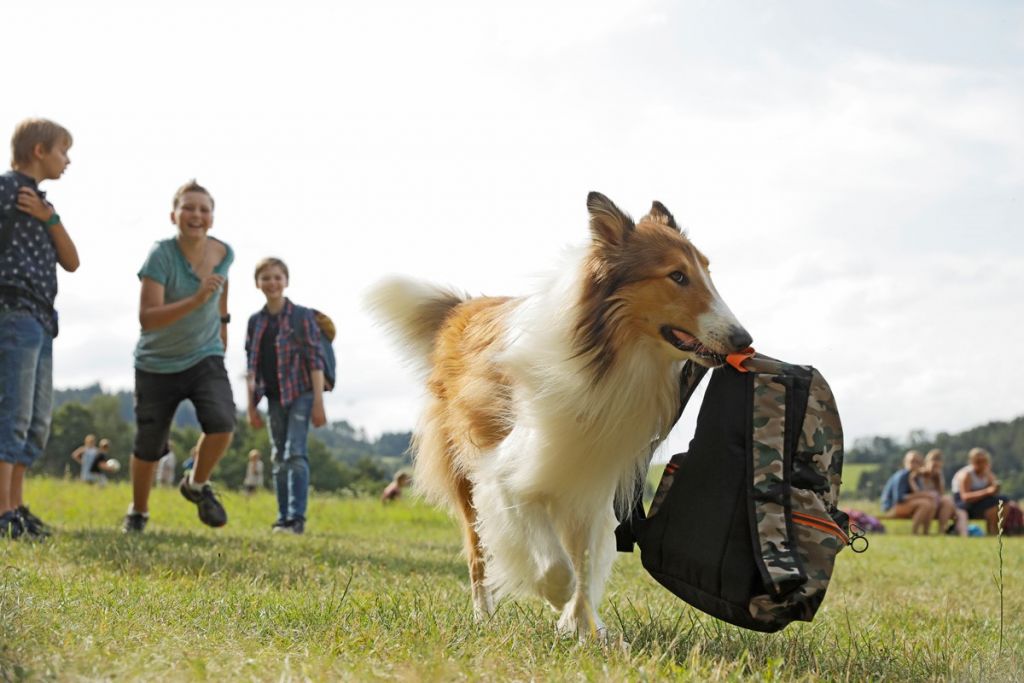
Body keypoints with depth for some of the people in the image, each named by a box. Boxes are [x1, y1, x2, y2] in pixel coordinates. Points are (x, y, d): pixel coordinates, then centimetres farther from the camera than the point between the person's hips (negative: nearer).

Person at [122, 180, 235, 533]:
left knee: (222, 423, -22)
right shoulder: (161, 255, -22)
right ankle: (138, 511, 34)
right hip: (157, 364, -2)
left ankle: (197, 485, 7)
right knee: (149, 446, 7)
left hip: (205, 358, 2)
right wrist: (196, 300, -42)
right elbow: (147, 318, -32)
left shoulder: (223, 252, -9)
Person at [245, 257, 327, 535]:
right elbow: (251, 367, 12)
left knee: (295, 454, -15)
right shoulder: (255, 321, 8)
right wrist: (251, 406, 9)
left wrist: (319, 402, -12)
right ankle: (283, 518, 13)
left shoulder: (302, 316, -5)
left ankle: (297, 518, -17)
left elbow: (315, 360, -7)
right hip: (274, 397, 5)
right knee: (279, 458, 8)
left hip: (300, 394, -5)